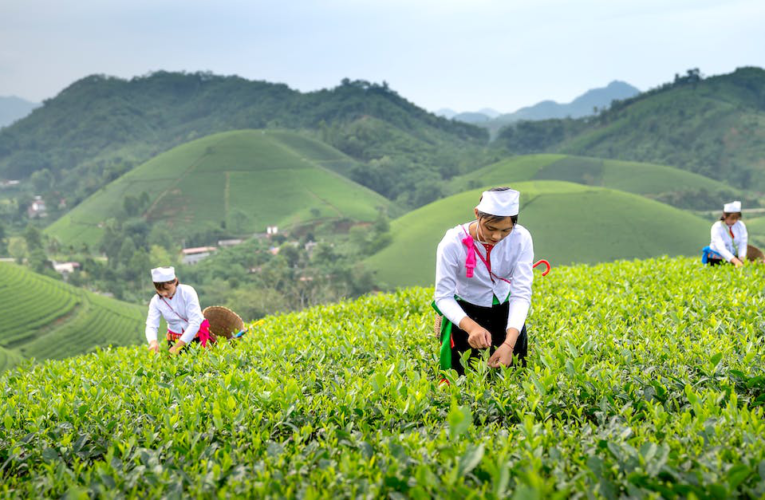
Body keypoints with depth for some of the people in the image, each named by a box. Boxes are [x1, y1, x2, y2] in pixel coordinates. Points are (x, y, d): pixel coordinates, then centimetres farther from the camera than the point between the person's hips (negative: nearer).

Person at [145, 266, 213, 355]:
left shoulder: (187, 292, -19)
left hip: (196, 336, -2)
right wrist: (153, 342, -43)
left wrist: (177, 346, -33)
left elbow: (195, 323, -24)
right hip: (174, 339, 2)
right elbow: (151, 325, -18)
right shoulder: (156, 301, -9)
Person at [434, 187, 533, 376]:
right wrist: (472, 327, -44)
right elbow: (443, 297, -25)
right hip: (465, 312, -2)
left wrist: (509, 343, -41)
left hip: (504, 310, 2)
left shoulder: (521, 239, -23)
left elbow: (522, 293, -27)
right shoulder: (453, 243, -29)